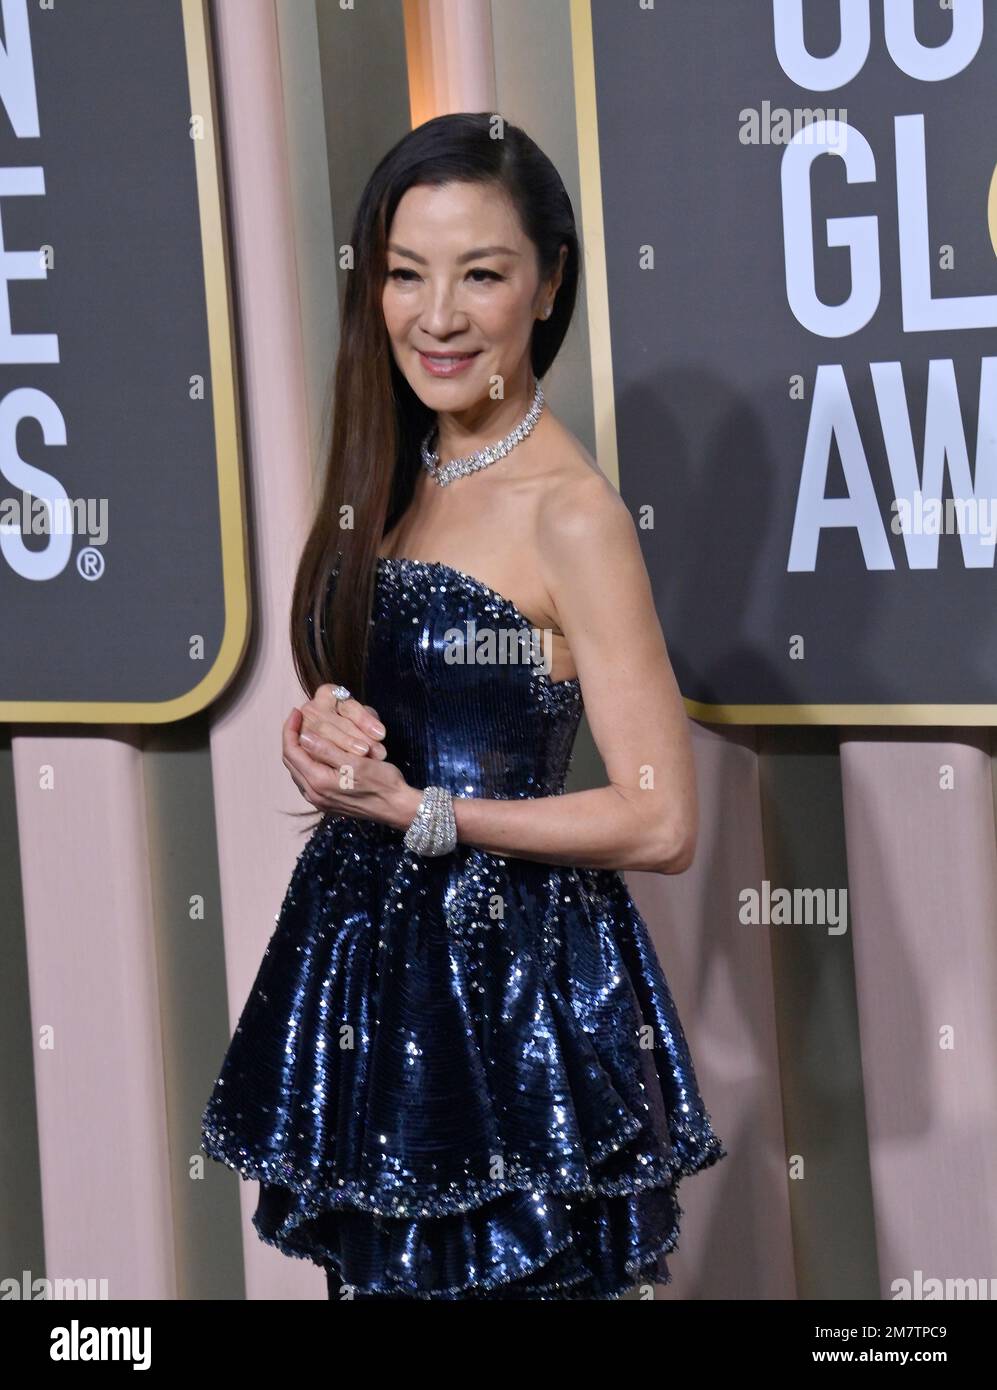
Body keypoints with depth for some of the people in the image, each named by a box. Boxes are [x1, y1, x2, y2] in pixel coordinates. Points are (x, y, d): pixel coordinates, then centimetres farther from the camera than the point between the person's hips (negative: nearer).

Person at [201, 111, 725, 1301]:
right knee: (377, 1274, 15)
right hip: (369, 956, 7)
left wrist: (413, 809, -17)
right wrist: (322, 733, -5)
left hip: (507, 975, -7)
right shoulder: (399, 480, 7)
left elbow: (659, 824, -18)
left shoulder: (568, 511, -16)